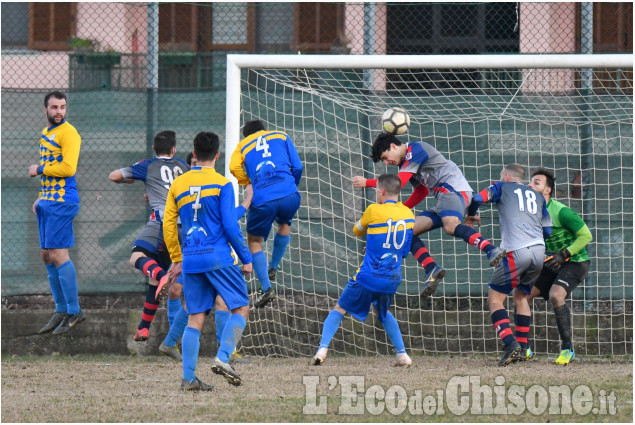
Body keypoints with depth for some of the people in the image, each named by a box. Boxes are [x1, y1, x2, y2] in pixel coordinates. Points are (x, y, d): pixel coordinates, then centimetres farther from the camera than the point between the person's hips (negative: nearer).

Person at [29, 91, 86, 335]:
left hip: (62, 202, -10)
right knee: (47, 255, 10)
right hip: (48, 202, 10)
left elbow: (68, 168, -21)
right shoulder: (46, 133, 18)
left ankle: (74, 311, -5)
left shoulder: (67, 133, -11)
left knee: (58, 255, -11)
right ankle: (61, 311, 17)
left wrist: (39, 169, -9)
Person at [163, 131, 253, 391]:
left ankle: (188, 377, -1)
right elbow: (230, 226, -8)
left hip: (191, 261, 5)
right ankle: (222, 358, -14)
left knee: (195, 319, 7)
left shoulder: (178, 185, 10)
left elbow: (168, 225, 12)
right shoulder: (222, 184, -4)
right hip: (219, 257, -5)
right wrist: (246, 258, 0)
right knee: (241, 308, 5)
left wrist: (176, 259, 22)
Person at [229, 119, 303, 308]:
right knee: (284, 224, 35)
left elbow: (234, 167, 0)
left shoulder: (243, 145, 22)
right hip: (289, 195, 1)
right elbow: (297, 166, 15)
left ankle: (266, 288, 5)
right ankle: (273, 268, 35)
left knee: (254, 240, 17)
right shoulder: (281, 137, 23)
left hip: (262, 200, -1)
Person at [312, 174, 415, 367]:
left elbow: (357, 231, 6)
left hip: (368, 277, -5)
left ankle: (322, 349, -7)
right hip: (392, 279, 5)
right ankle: (402, 355, 20)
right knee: (382, 312, 30)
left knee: (339, 310, 9)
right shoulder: (408, 214, 4)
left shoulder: (374, 211, -12)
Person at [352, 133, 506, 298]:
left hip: (454, 189, -10)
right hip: (443, 197, 10)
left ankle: (491, 250, -55)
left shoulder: (415, 150, -8)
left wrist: (366, 182, -6)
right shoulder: (405, 163, 23)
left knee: (451, 226, -38)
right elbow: (422, 192, 35)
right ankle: (432, 270, -15)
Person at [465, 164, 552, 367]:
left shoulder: (503, 188, 12)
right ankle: (523, 348, 17)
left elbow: (477, 198, -2)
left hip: (516, 251, -6)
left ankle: (510, 343, -20)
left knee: (495, 298, 0)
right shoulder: (537, 196, 24)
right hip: (538, 251, 6)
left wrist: (471, 216, 19)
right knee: (521, 296, 23)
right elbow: (547, 230, 22)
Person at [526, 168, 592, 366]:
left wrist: (564, 255, -23)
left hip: (574, 262, -8)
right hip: (551, 266, 8)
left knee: (556, 295, -31)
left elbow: (586, 235, -17)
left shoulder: (560, 212, -20)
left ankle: (567, 349, -19)